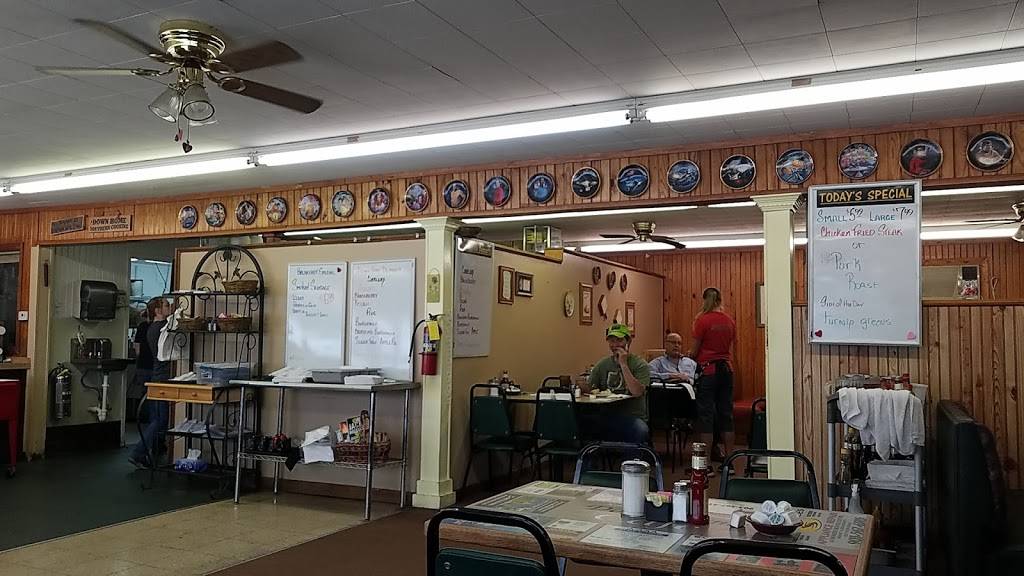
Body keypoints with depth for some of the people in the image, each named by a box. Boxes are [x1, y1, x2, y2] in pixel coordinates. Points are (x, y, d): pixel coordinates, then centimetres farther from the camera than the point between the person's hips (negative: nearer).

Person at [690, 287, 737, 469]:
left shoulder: (702, 320, -11)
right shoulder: (730, 321, 4)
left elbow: (694, 350, -7)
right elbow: (731, 347, 12)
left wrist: (690, 355, 14)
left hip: (708, 369, -5)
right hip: (726, 368, 5)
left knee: (706, 413, -1)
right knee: (726, 413, 11)